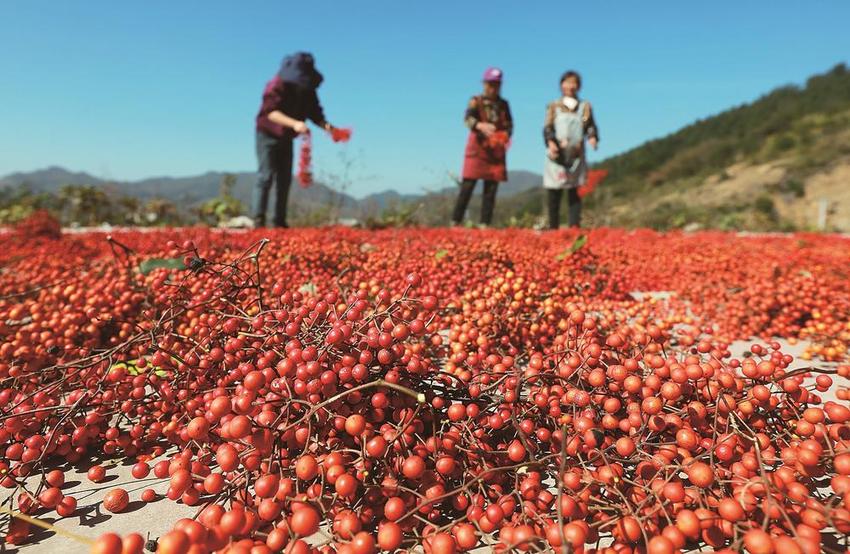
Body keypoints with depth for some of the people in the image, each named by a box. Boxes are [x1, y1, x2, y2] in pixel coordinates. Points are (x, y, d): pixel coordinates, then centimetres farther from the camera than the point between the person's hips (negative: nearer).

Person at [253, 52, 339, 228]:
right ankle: (258, 220, -13)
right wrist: (294, 123, -47)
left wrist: (325, 125, -23)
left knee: (284, 180, 5)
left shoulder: (307, 90, -1)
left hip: (286, 138, 7)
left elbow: (314, 112, 0)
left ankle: (280, 221, 11)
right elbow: (271, 112, -32)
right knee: (266, 176, -14)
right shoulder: (278, 85, -21)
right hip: (268, 135, -6)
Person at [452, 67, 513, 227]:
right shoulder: (476, 101, 1)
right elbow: (468, 118, -16)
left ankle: (485, 224, 6)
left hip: (496, 151, 4)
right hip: (477, 149, -4)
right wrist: (480, 125, -38)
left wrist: (506, 136, -13)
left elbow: (509, 124, 11)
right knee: (467, 187, -8)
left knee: (491, 189, 2)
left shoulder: (503, 104, 13)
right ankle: (455, 222, -4)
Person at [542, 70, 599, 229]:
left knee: (575, 193, 0)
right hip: (557, 156, -1)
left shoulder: (585, 106, 14)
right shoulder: (553, 106, 8)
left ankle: (574, 226, 1)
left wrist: (592, 137, -12)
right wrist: (550, 142, -18)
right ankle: (553, 228, 5)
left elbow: (591, 126, 10)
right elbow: (547, 128, 0)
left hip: (577, 156, 2)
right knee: (554, 193, -1)